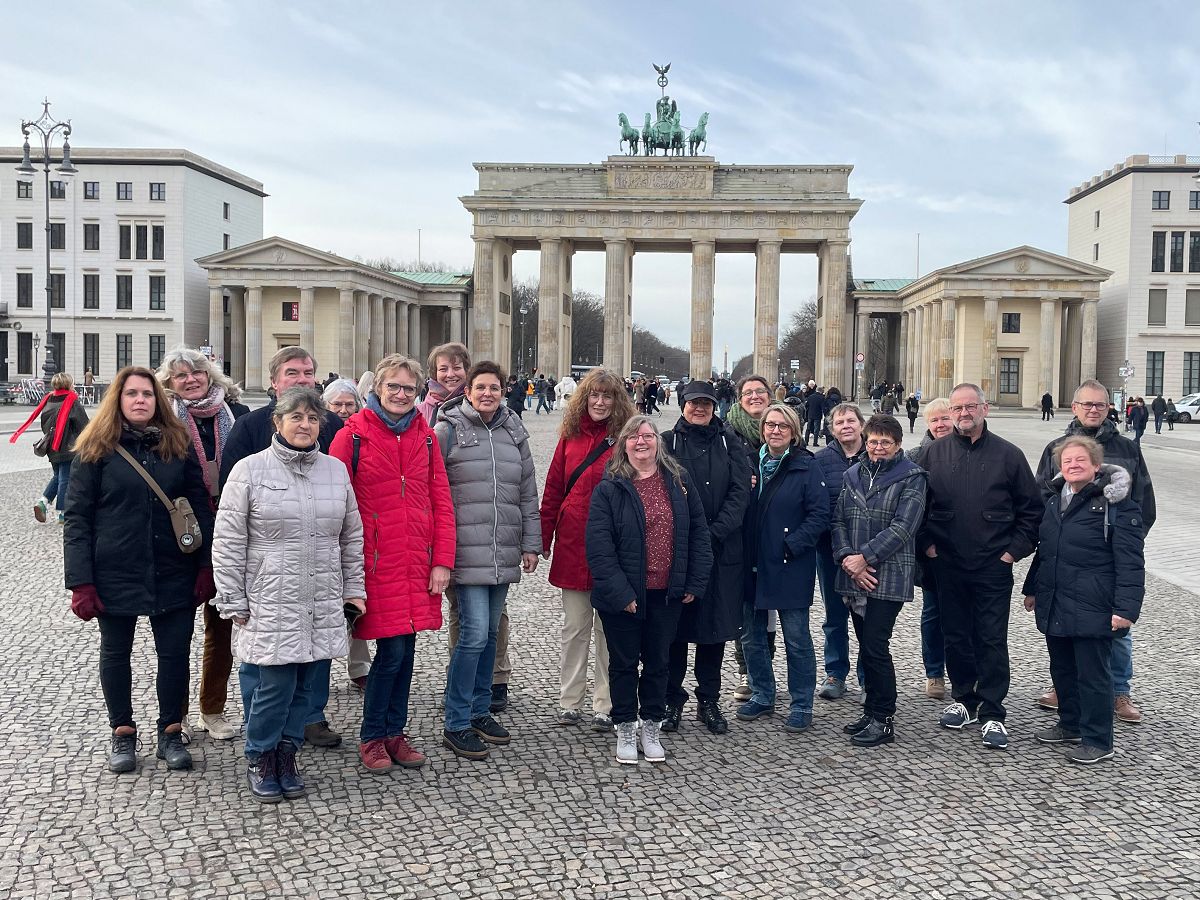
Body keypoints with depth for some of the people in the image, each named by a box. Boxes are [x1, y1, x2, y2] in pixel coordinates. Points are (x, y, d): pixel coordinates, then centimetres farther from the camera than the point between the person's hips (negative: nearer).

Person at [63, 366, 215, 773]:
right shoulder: (96, 449, -2)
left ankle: (171, 733, 23)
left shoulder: (179, 445, 4)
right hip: (116, 575, -1)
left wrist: (206, 567, -3)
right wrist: (81, 583, -11)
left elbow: (200, 508, 4)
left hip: (173, 574, 1)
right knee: (116, 654, 13)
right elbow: (76, 518, -5)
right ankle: (122, 734, 30)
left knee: (175, 653, 6)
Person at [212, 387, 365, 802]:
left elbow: (352, 537, 15)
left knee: (306, 683, 9)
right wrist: (232, 603, -5)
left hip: (322, 605, 4)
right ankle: (259, 757, 20)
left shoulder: (336, 470, 8)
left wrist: (354, 589, 12)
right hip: (268, 603, -4)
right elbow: (228, 542, -4)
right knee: (274, 684, -3)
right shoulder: (250, 469, -4)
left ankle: (287, 752, 28)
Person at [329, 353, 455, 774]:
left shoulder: (425, 436, 9)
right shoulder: (352, 435, -4)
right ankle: (371, 737, 15)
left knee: (406, 648, 10)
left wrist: (442, 561, 2)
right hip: (375, 562, -4)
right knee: (392, 650, -4)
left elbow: (441, 501, 8)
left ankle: (394, 731, 26)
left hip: (417, 565, 4)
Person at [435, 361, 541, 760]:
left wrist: (531, 543, 12)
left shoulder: (514, 433, 12)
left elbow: (528, 493, 15)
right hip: (467, 551, -5)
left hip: (504, 554, 5)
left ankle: (480, 711, 26)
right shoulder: (448, 431, -3)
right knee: (474, 632, -10)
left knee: (490, 632, 12)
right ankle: (456, 724, 3)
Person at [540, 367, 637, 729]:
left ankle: (605, 706, 18)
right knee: (574, 626, 11)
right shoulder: (571, 435, 7)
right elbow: (553, 489, 7)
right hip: (572, 546, 3)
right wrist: (544, 539, 3)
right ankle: (569, 703, 22)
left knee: (608, 628, 8)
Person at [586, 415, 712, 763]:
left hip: (667, 594, 3)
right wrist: (618, 591, -18)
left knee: (659, 661, 13)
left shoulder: (678, 481, 4)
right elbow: (598, 545, -12)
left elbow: (698, 532, 5)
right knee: (624, 662, 10)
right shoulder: (609, 488, -7)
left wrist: (695, 583, -1)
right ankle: (625, 728, 25)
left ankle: (650, 727, 28)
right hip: (624, 596, -3)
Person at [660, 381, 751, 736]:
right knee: (675, 626, 3)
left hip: (721, 550, 2)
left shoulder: (729, 443, 8)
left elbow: (740, 492, -1)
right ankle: (672, 700, 16)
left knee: (715, 625, 7)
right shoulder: (668, 442, 3)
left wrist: (715, 532, -12)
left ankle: (708, 701, 20)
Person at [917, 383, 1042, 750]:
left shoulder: (1008, 455, 0)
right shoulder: (933, 453, 3)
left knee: (992, 640, -1)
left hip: (993, 568, -2)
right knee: (956, 636, 11)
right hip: (948, 565, 2)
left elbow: (1031, 509, 5)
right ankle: (964, 699, 27)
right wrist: (927, 542, 3)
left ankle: (992, 714, 7)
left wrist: (1015, 549, -2)